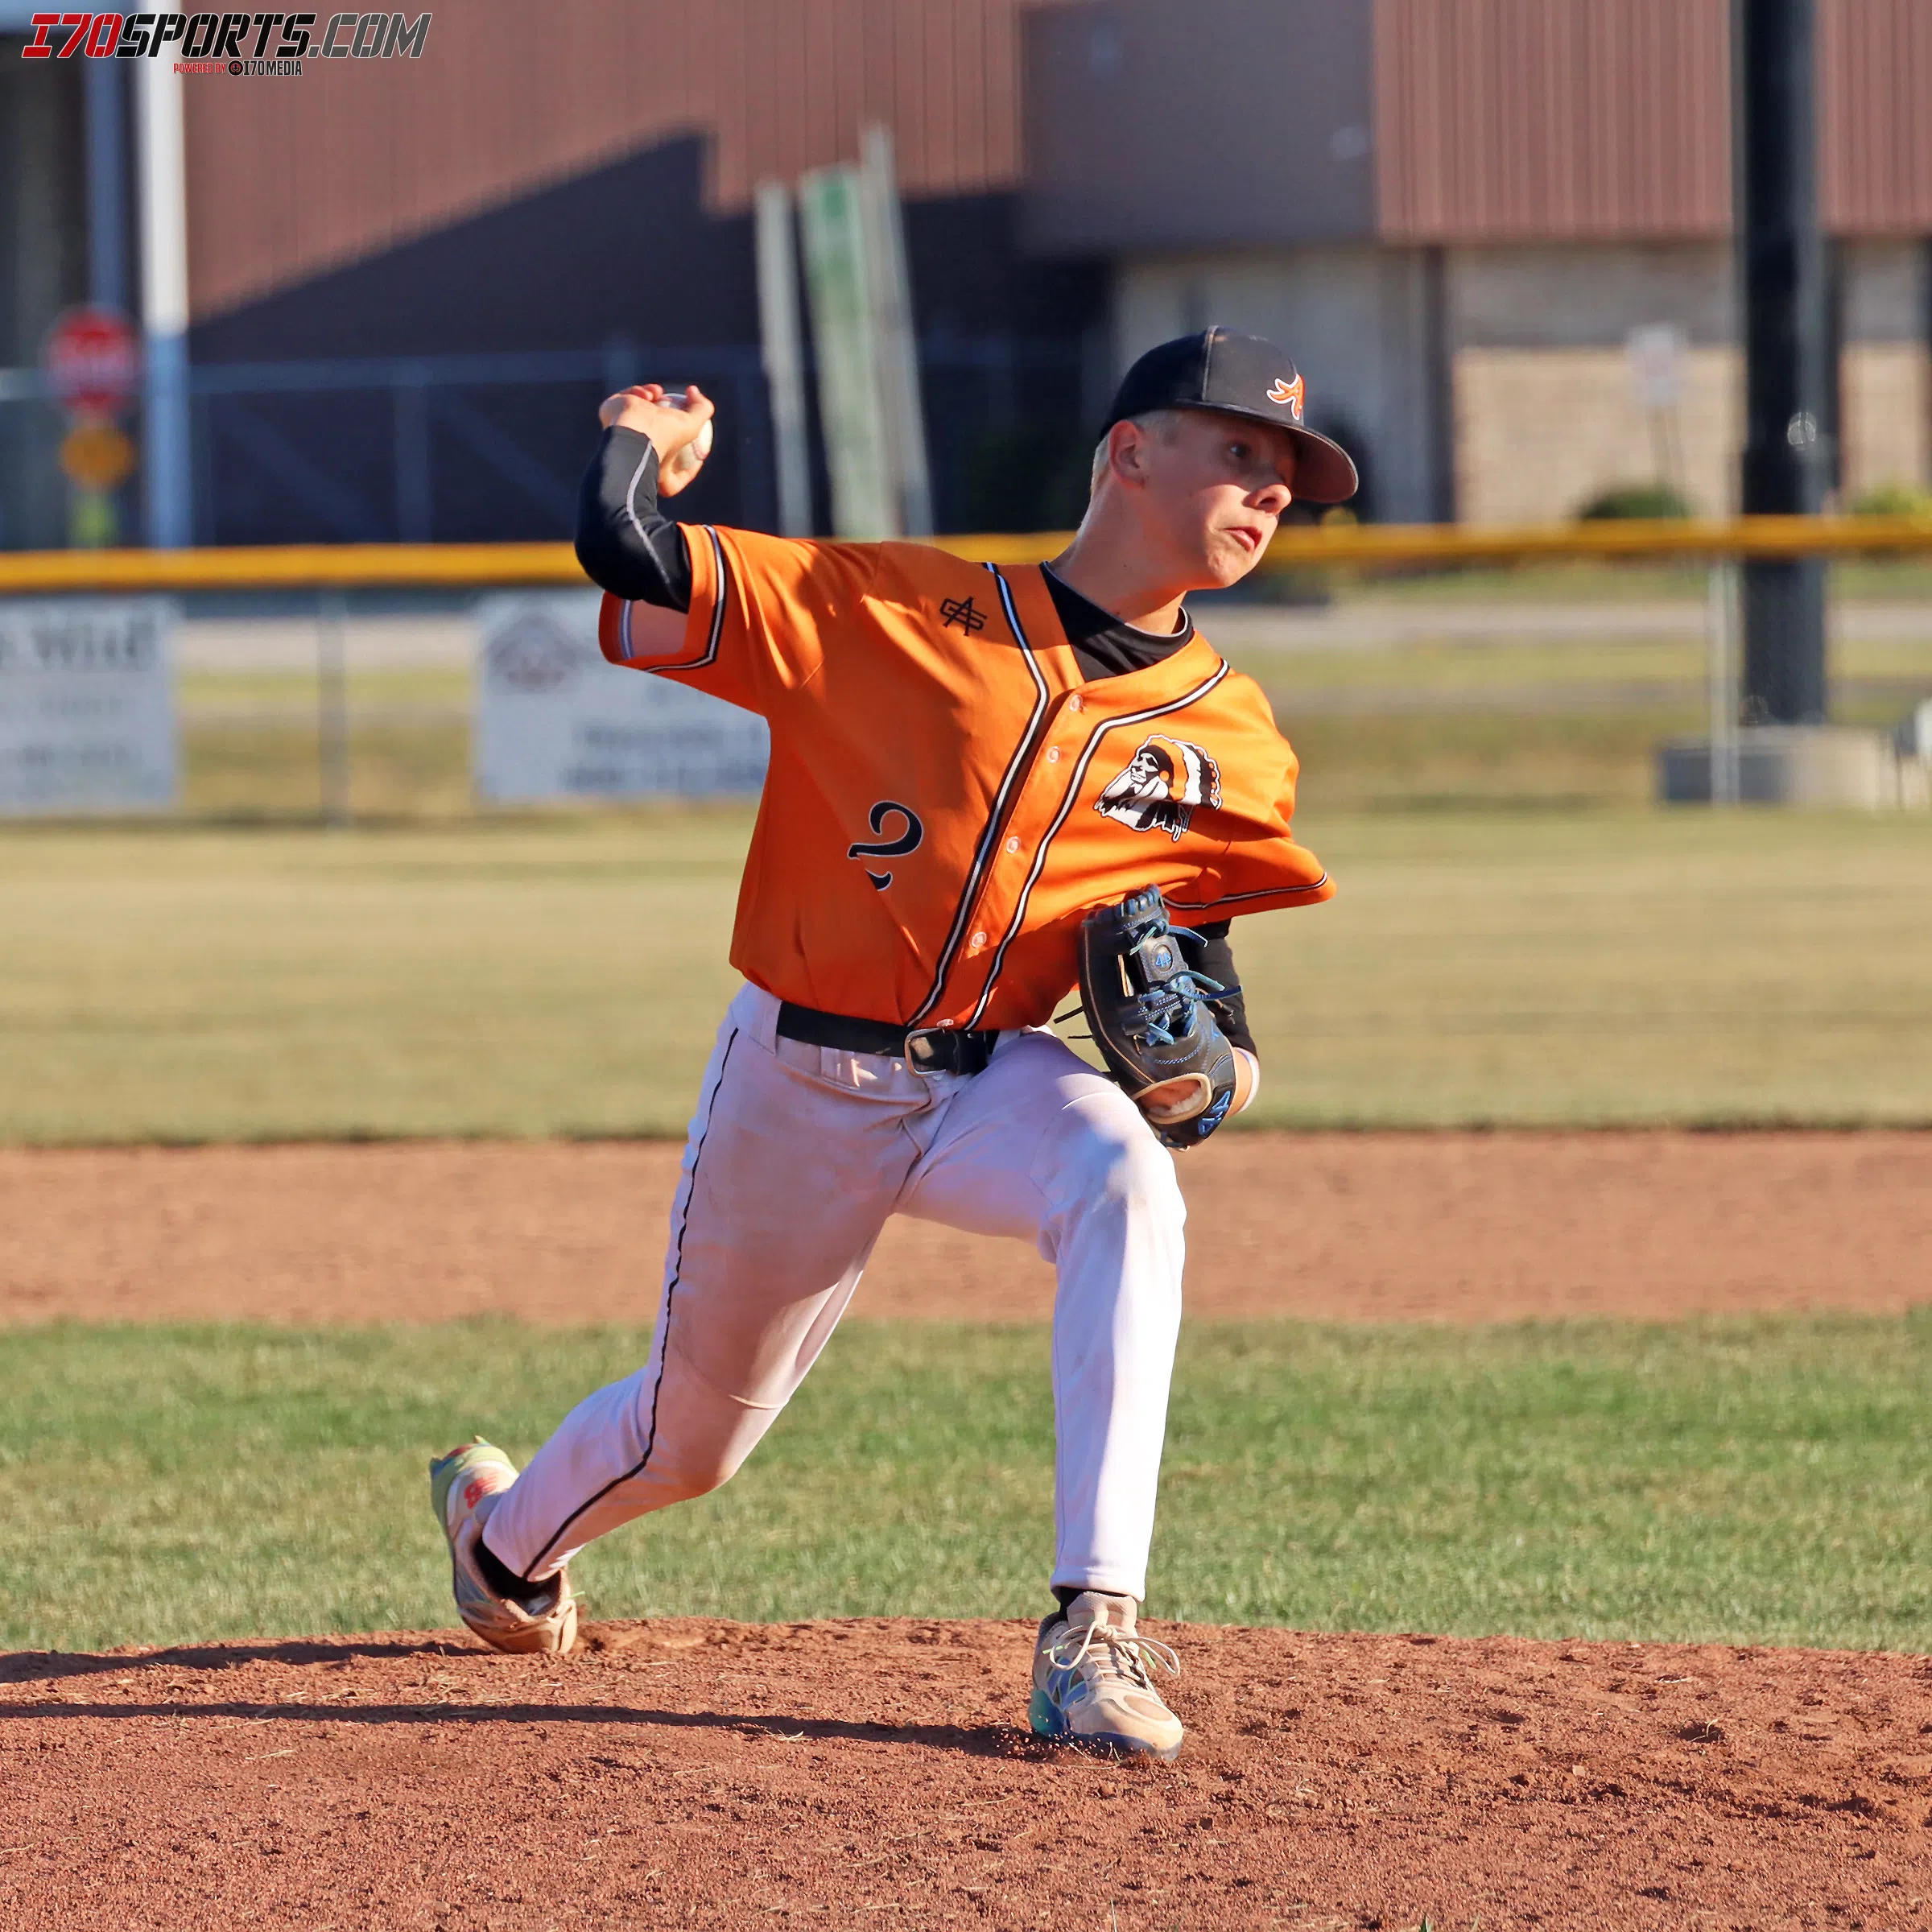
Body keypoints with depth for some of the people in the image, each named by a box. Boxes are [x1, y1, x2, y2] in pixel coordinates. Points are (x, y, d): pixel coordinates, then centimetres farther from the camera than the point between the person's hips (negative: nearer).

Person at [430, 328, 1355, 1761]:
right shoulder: (898, 610, -13)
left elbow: (1198, 916, 13)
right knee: (692, 1436, 12)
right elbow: (629, 561, -16)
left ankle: (1096, 1633, -35)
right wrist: (642, 448, 1)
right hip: (801, 1077, -2)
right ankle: (504, 1530, 51)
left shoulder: (1229, 738, -1)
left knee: (1124, 1179, -34)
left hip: (994, 1077, 2)